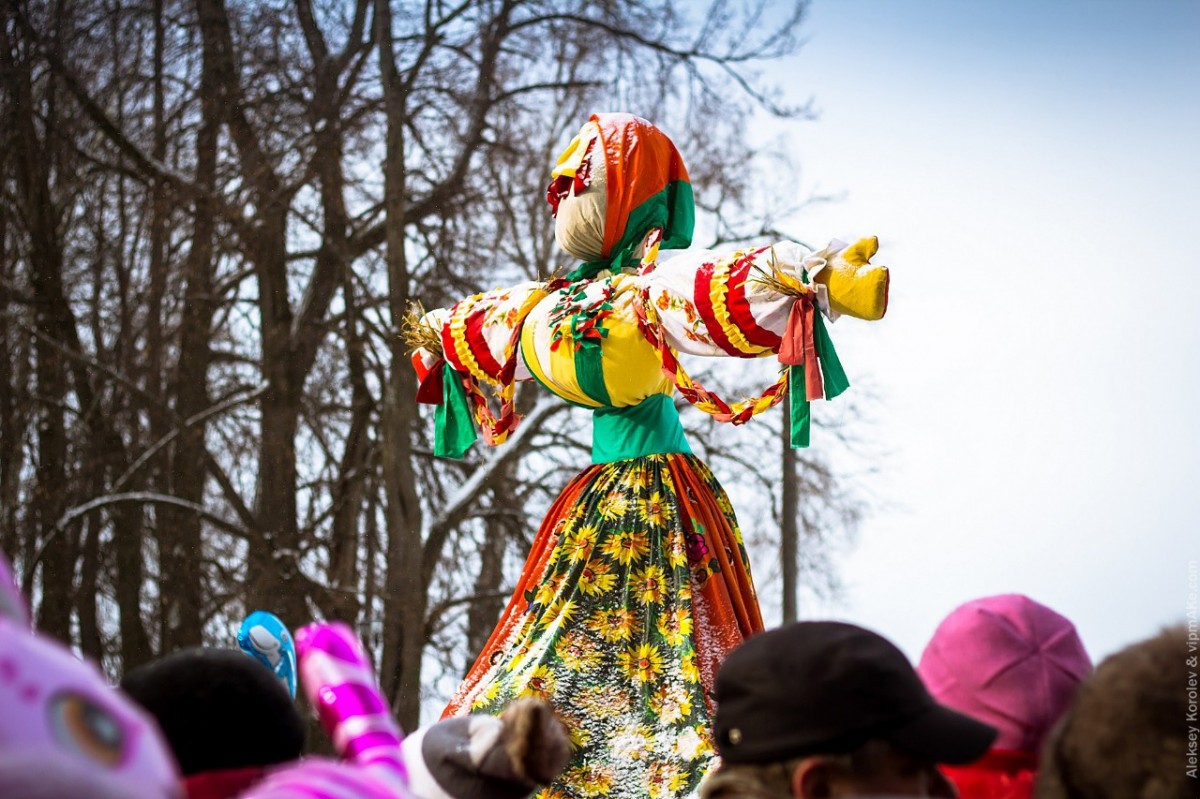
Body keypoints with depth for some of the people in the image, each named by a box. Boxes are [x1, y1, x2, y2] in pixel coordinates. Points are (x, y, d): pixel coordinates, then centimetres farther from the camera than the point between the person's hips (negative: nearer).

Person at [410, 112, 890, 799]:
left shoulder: (663, 284, -10)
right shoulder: (576, 296, 16)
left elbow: (737, 289, -30)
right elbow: (494, 320, 37)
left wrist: (814, 280, -49)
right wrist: (441, 332, 56)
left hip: (661, 496, -9)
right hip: (600, 500, 9)